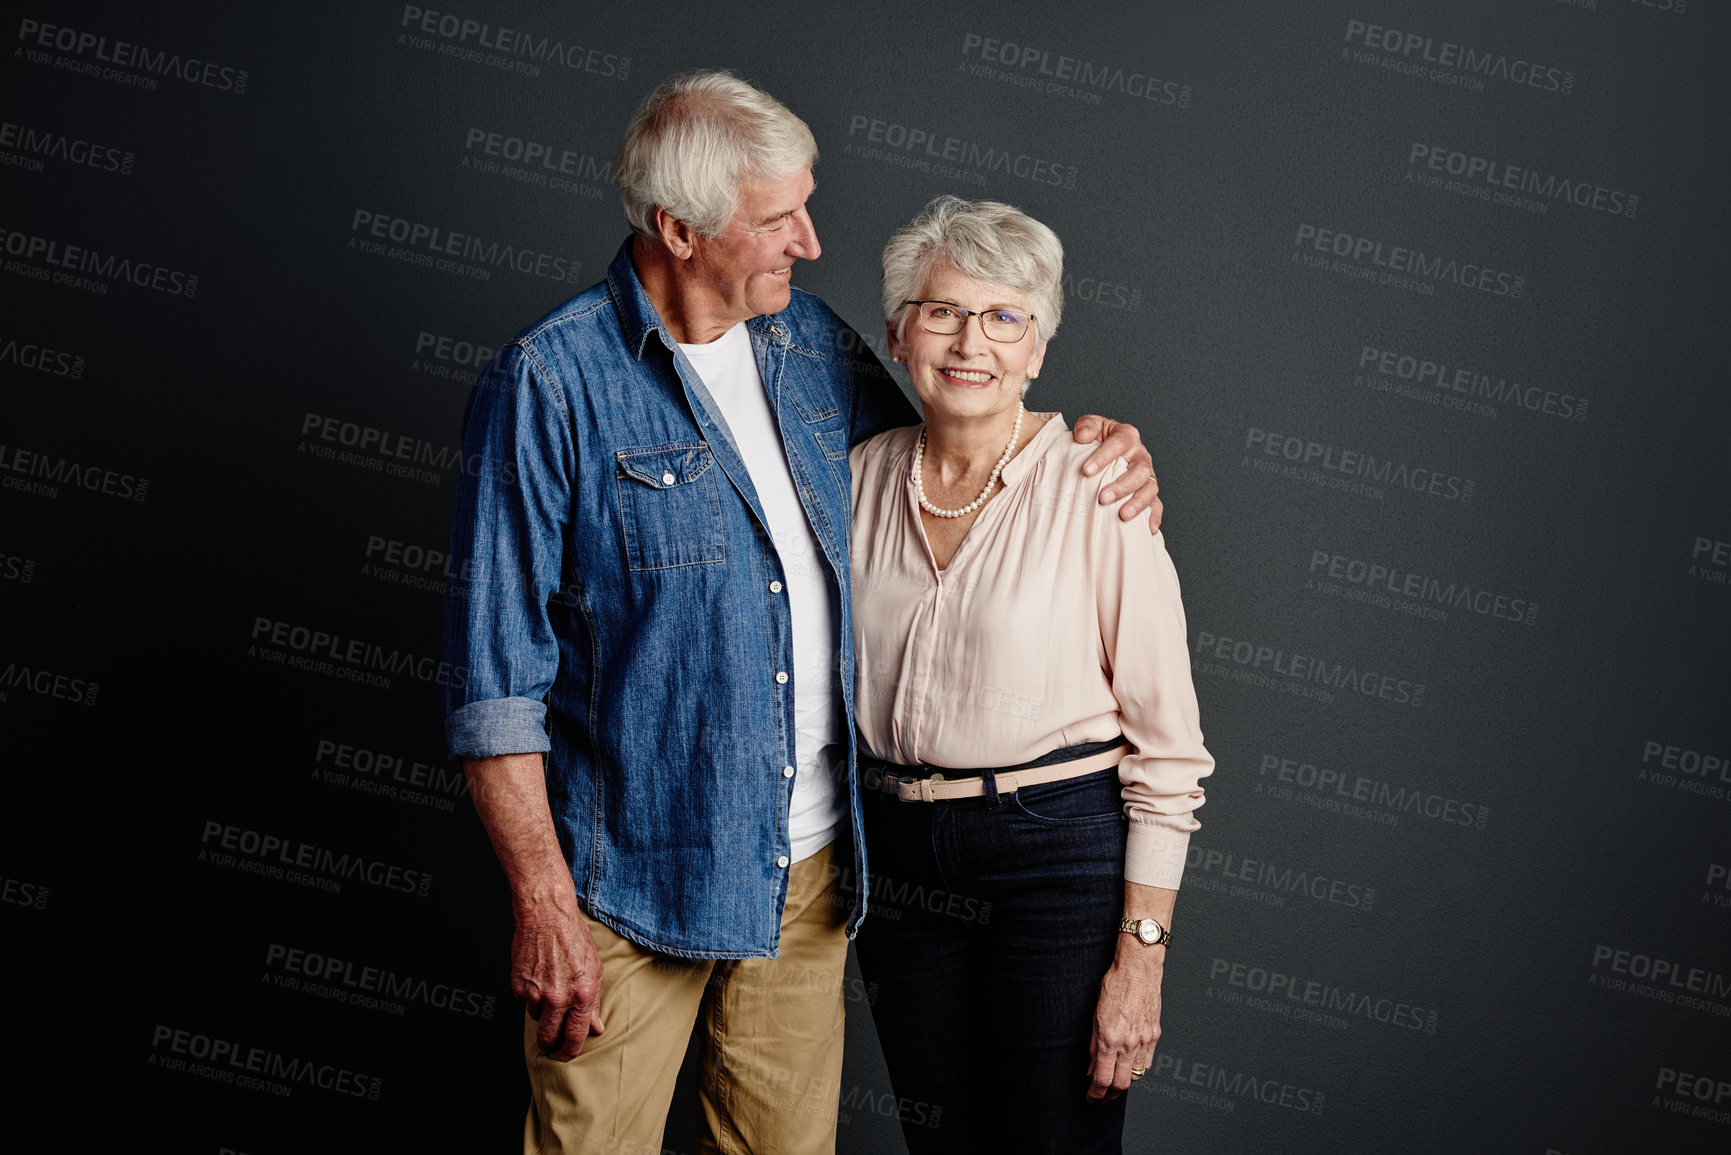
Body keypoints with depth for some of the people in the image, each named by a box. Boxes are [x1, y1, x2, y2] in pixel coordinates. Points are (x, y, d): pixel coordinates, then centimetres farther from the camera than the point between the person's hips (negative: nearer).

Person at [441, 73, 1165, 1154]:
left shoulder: (816, 344, 4)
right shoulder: (550, 383, -14)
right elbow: (498, 679, -14)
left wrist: (1098, 450, 3)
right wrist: (544, 909, -16)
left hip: (811, 865, 6)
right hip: (633, 878, -5)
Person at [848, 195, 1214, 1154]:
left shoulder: (1098, 489, -12)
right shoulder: (862, 478, 2)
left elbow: (1168, 748, -11)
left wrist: (1139, 958, -13)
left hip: (1062, 852, -4)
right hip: (899, 857, 5)